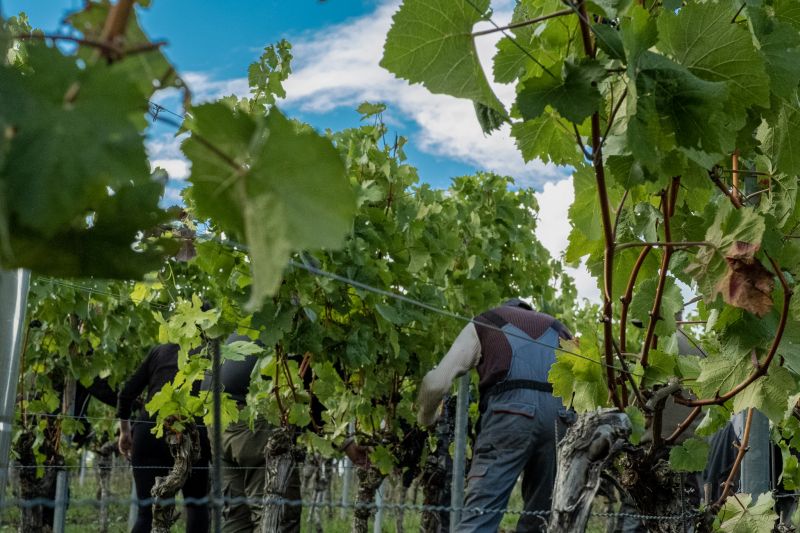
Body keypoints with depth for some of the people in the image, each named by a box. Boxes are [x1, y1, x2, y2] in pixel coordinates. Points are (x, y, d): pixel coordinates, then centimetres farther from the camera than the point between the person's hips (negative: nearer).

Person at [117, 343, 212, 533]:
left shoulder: (159, 351, 20)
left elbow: (126, 394, 15)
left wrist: (124, 431, 25)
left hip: (148, 432, 2)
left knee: (147, 512, 5)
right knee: (196, 505, 15)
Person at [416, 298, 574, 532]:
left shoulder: (484, 324, 23)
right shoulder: (558, 327, 33)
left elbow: (437, 382, 13)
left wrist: (425, 417, 32)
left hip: (510, 411, -3)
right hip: (559, 417, 4)